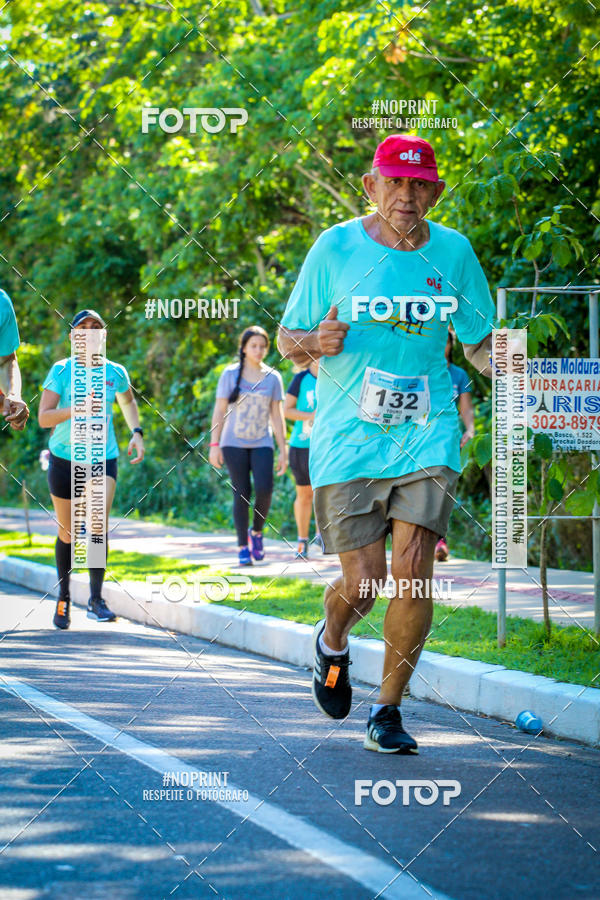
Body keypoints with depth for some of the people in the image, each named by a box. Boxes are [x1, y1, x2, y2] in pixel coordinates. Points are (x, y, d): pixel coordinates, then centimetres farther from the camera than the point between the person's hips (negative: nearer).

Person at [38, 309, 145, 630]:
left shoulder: (115, 372, 4)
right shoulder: (61, 371, -4)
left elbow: (128, 402, 27)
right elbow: (43, 417, -11)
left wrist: (136, 432, 13)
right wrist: (73, 410, -26)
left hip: (103, 459, 1)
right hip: (64, 458, -1)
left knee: (99, 522, -20)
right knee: (67, 533, 7)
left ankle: (96, 599, -18)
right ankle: (63, 598, 27)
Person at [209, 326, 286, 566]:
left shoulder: (272, 377, 6)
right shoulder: (230, 374, 2)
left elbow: (277, 416, 8)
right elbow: (219, 410, 1)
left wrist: (283, 451, 4)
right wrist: (214, 444, -5)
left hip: (262, 444, 1)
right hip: (234, 443, -1)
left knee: (265, 489, -16)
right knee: (241, 493, -4)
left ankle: (256, 531, 10)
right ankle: (243, 547, 2)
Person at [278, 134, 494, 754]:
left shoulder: (453, 252, 5)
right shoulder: (336, 248, -1)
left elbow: (479, 343, 13)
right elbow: (288, 339, 4)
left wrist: (501, 360, -10)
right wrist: (317, 343, -19)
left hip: (427, 436, 2)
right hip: (348, 440, -1)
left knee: (412, 571, -12)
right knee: (363, 583, -3)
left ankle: (388, 710, 5)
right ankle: (332, 642, 34)